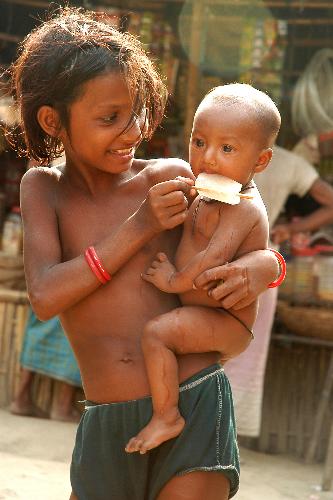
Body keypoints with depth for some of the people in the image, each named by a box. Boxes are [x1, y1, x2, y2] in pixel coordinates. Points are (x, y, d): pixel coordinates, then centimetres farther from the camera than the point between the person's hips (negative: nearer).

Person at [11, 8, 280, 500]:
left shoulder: (171, 177, -1)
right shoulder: (43, 187, 2)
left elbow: (247, 246, 12)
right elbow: (45, 298, -12)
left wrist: (263, 265, -12)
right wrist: (140, 227, -14)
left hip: (195, 406, -2)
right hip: (107, 427, 2)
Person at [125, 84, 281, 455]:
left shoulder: (243, 209, -21)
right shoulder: (206, 199, 10)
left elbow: (215, 258, -33)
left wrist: (174, 281, -21)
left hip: (225, 322, -11)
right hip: (214, 321, 11)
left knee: (156, 332, -28)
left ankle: (166, 416, -22)